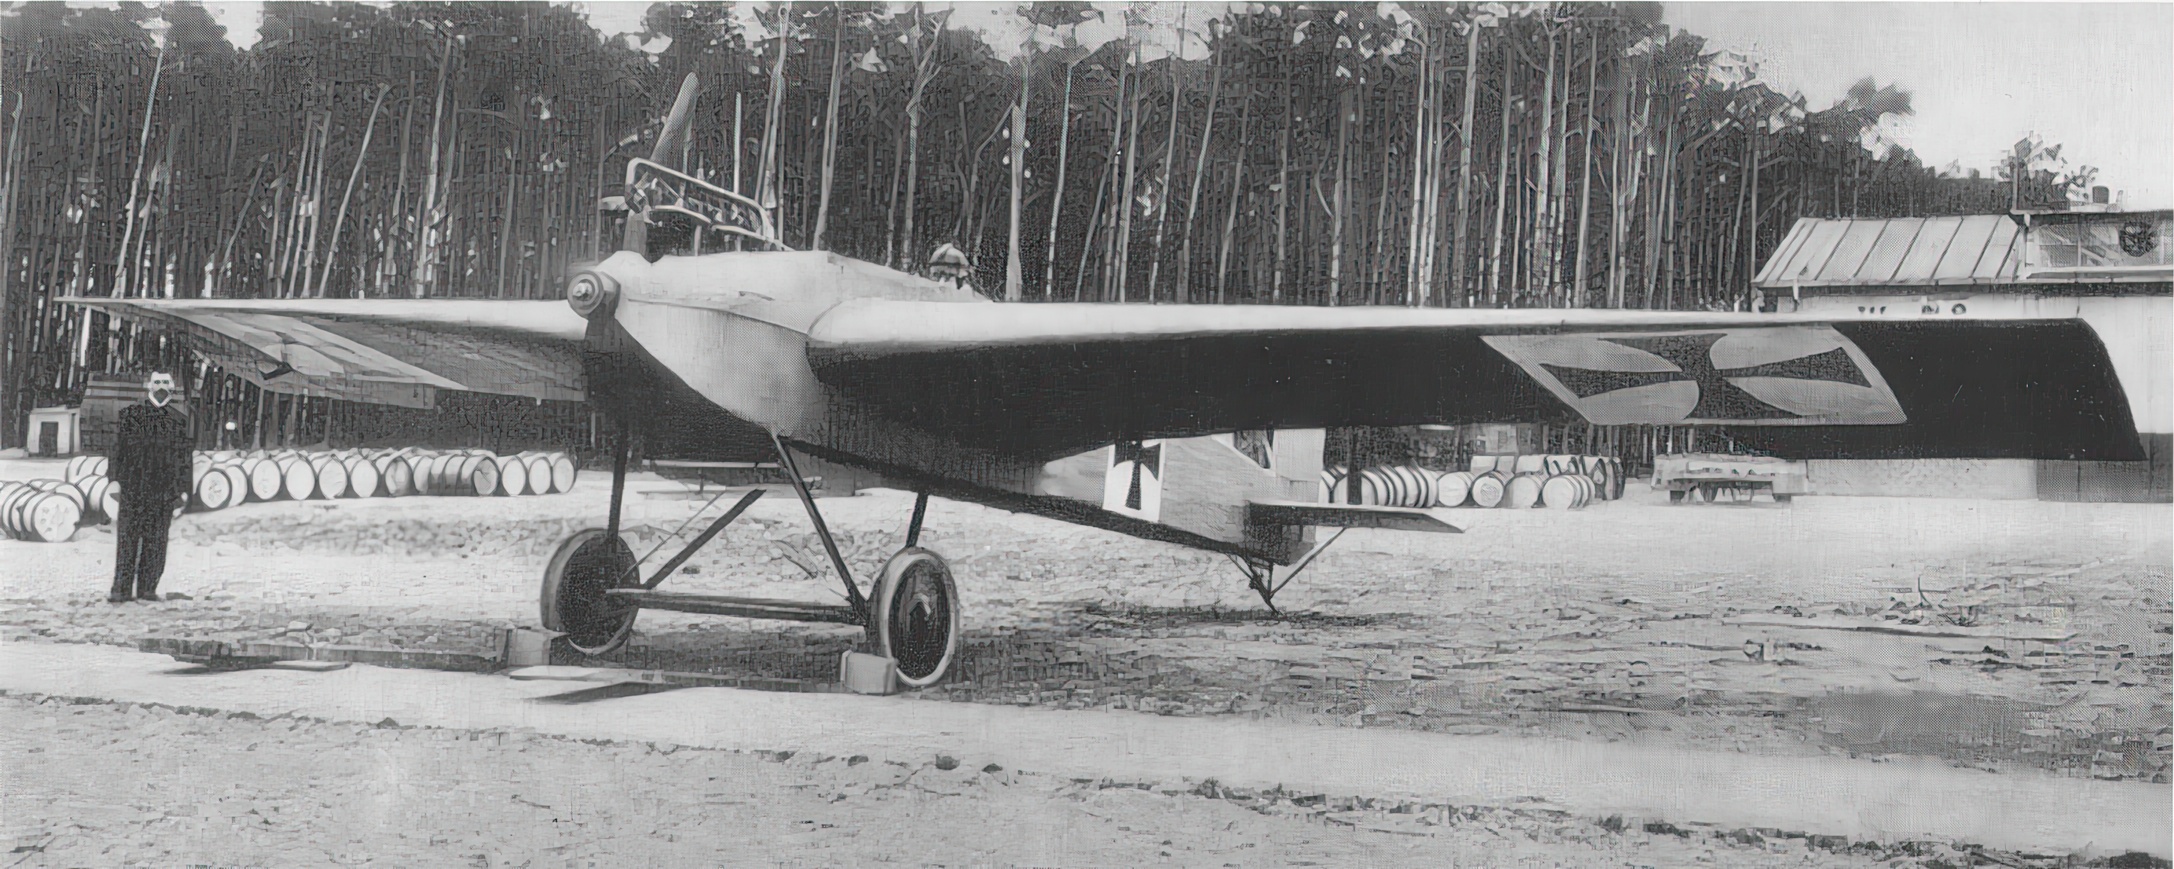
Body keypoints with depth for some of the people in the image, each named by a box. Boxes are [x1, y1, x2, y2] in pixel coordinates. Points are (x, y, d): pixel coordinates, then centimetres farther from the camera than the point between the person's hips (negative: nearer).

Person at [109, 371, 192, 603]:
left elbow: (184, 458, 10)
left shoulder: (179, 420, 10)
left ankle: (148, 588, 8)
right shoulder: (130, 414, 7)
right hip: (133, 486, -1)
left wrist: (183, 490, 5)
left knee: (156, 541, 2)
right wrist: (115, 479, -1)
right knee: (127, 538, -2)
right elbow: (118, 449, 6)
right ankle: (122, 589, 0)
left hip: (164, 491, 1)